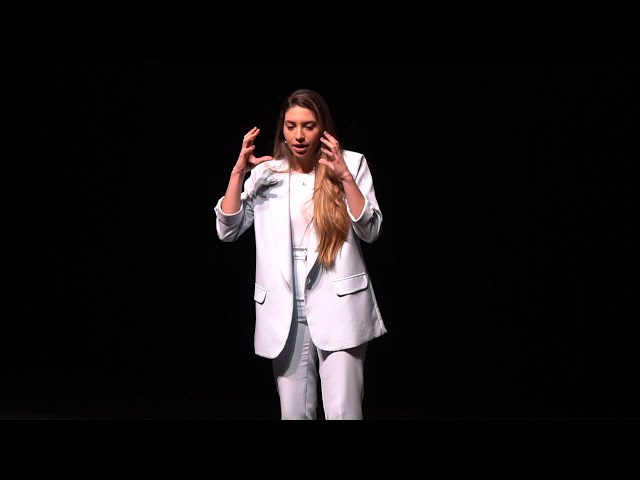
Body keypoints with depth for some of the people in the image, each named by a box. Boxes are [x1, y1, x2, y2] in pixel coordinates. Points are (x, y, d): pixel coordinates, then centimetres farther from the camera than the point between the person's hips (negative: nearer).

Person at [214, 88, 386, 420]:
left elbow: (370, 231, -6)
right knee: (294, 414, 8)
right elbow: (227, 231, 2)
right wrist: (238, 172, -6)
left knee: (342, 413, -8)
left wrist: (345, 176, -16)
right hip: (285, 311, 3)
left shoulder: (351, 164, 0)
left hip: (337, 307, -3)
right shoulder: (266, 173, 6)